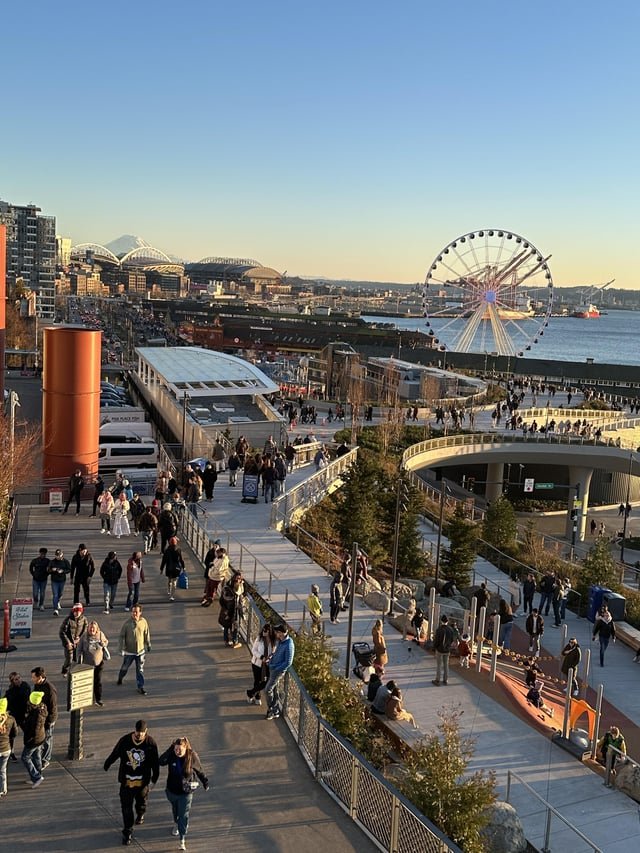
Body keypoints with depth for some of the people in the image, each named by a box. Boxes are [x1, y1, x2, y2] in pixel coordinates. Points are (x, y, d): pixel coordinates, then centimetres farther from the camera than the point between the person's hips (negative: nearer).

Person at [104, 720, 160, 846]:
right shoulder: (124, 741, -15)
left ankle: (140, 814, 56)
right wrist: (107, 765, 14)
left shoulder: (150, 743, -16)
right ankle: (127, 832, 13)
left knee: (141, 801, 23)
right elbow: (114, 754, 1)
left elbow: (155, 763, -7)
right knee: (126, 807, 0)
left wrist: (154, 778, -3)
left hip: (143, 781, 0)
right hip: (127, 781, 0)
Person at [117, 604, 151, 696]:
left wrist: (148, 645, 15)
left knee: (140, 669, 6)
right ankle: (120, 678, 47)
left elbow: (147, 634, 6)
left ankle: (140, 687, 16)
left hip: (140, 650, 1)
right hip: (129, 651, -1)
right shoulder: (127, 623, -16)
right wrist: (121, 648, -13)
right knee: (125, 667, 18)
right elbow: (121, 636, -10)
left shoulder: (144, 622, -8)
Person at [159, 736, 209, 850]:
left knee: (184, 815, -2)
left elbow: (199, 771, -4)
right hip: (172, 790, 3)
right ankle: (176, 824, 57)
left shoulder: (192, 756, -18)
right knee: (175, 809, 27)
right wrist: (170, 750, -37)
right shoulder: (171, 755, -16)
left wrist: (205, 783, 3)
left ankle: (182, 840, 4)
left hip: (186, 791, -3)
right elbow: (161, 762, -33)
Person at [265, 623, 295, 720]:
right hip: (273, 668, 8)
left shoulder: (288, 645, -26)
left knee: (268, 690, -3)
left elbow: (288, 663, -22)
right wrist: (271, 659, 3)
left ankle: (272, 710, 13)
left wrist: (276, 669, -17)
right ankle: (277, 710, 27)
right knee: (275, 690, 16)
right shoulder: (280, 641, 1)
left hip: (278, 671, -8)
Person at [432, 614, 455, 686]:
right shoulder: (450, 629, -8)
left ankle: (437, 680, 13)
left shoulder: (439, 629, -20)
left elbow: (436, 640, -17)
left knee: (438, 665, 6)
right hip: (447, 650, 4)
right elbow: (452, 640, 1)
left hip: (439, 649, -4)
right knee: (446, 665, 14)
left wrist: (434, 647, -1)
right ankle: (445, 680, 21)